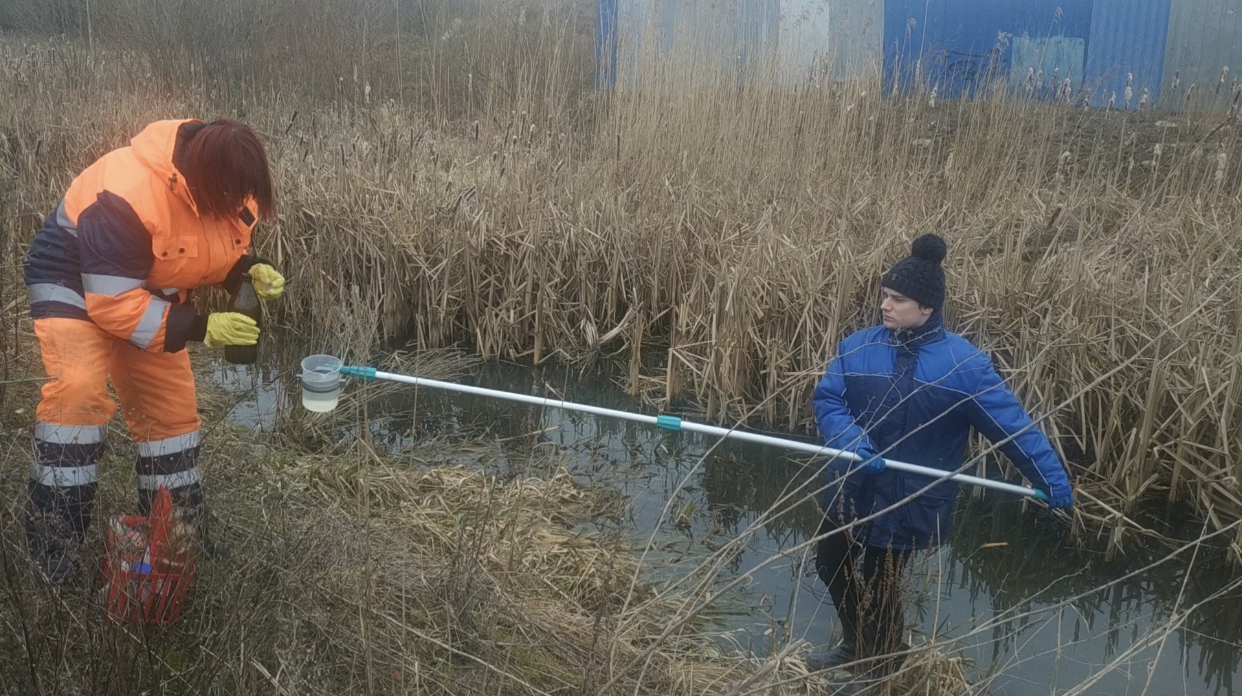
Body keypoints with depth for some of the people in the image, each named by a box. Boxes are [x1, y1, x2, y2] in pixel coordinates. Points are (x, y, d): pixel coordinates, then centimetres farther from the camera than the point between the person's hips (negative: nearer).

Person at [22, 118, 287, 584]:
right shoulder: (126, 198, -40)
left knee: (170, 403, 4)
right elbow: (113, 303, -35)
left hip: (148, 286, 7)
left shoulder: (226, 186, -16)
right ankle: (50, 551, -16)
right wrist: (201, 328, -37)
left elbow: (221, 250, 2)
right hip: (73, 279, -7)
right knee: (78, 390, -26)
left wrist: (250, 271, -21)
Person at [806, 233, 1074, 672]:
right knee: (832, 566, 20)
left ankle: (882, 664, 40)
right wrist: (851, 441, -27)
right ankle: (858, 647, 47)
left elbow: (1011, 424, -12)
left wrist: (1052, 479, -11)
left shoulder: (964, 363, -15)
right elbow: (826, 398, -8)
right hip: (850, 491, 5)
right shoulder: (858, 347, -6)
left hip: (909, 501, -4)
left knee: (878, 585, 10)